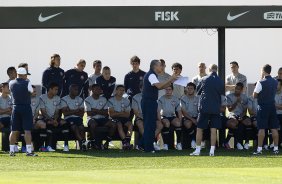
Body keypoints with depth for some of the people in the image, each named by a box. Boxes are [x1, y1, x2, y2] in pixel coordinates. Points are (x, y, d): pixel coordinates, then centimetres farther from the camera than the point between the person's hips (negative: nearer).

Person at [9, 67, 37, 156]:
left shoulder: (11, 83, 2)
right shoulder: (27, 83, -10)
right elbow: (31, 91, 0)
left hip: (15, 108, 4)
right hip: (26, 108, -4)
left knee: (14, 130, 9)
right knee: (27, 130, -4)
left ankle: (12, 150, 8)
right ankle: (29, 151, -10)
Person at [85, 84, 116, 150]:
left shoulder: (103, 99, 11)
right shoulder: (88, 100, 0)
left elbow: (106, 112, 0)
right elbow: (89, 113, -10)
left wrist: (95, 110, -12)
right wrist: (100, 111, -3)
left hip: (102, 119, 4)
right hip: (92, 119, -4)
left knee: (113, 125, -22)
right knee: (93, 124, -40)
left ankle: (107, 142, -14)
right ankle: (93, 143, -24)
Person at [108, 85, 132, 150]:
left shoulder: (126, 101, 12)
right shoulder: (111, 100, 2)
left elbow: (127, 115, 4)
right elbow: (111, 114, -8)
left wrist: (116, 113, -6)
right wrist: (122, 113, -4)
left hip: (123, 118, 3)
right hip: (114, 118, -3)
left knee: (130, 124, -28)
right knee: (119, 124, -36)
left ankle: (127, 141, -40)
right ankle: (125, 142, -46)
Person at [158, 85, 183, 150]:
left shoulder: (176, 99, 1)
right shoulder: (161, 99, -7)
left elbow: (179, 111, 4)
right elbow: (158, 112, -11)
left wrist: (180, 121, -10)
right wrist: (160, 121, -23)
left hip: (173, 116, 2)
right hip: (164, 117, -2)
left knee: (177, 123, -31)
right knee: (166, 123, -36)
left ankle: (179, 143, -24)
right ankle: (165, 144, -31)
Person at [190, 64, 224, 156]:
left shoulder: (204, 80, -4)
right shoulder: (220, 81, -1)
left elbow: (197, 91, 9)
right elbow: (222, 93, 11)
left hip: (204, 107, -1)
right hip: (216, 109, 1)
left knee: (199, 129, 5)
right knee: (213, 130, 2)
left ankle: (197, 150, 3)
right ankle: (212, 150, -2)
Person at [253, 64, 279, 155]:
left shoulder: (261, 83, -14)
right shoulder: (275, 82, 5)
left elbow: (254, 95, -9)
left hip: (262, 106, -5)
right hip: (272, 106, 5)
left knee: (261, 128, -5)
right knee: (274, 128, 6)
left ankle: (259, 149, -7)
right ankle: (276, 148, 8)